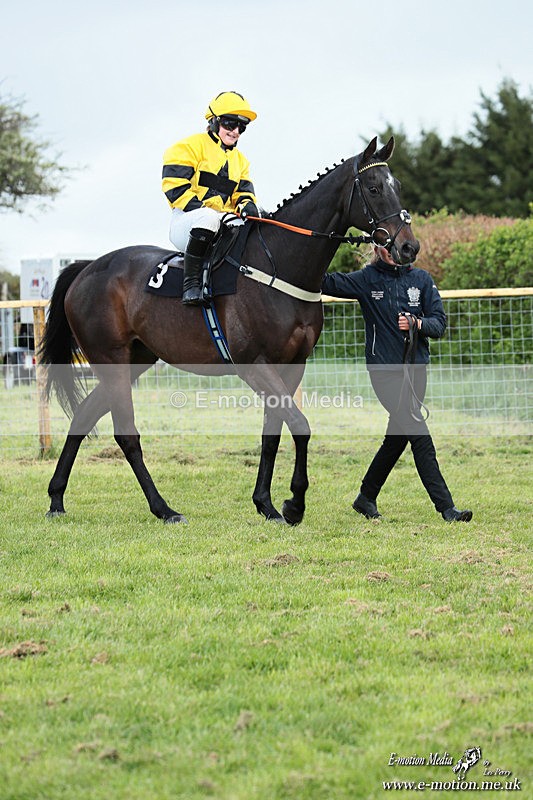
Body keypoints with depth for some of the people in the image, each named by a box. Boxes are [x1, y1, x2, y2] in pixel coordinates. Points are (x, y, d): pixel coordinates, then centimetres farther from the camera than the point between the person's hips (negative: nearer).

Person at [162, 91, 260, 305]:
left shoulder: (240, 160, 24)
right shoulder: (192, 146, 1)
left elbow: (244, 192, 16)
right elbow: (175, 186, -9)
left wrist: (247, 206, -10)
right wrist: (203, 210, -21)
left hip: (224, 220, 7)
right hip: (185, 221, -7)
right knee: (209, 217, -41)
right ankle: (191, 283, -39)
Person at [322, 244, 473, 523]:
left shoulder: (422, 280, 8)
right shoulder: (366, 280, 1)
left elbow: (439, 323, 4)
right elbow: (328, 283, 1)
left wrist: (417, 324, -15)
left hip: (416, 368, 4)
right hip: (385, 370, -4)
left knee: (397, 437, 12)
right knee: (419, 435, -13)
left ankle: (366, 498, 29)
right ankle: (446, 506, -14)